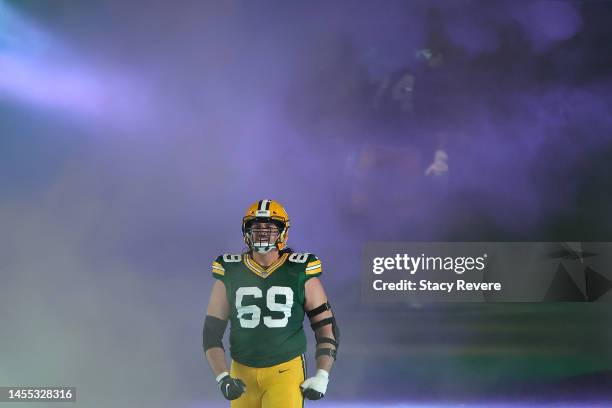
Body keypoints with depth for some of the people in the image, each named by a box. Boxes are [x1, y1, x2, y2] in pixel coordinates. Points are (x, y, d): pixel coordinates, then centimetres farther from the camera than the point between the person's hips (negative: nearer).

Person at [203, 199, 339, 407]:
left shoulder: (300, 274, 0)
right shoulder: (230, 275, 4)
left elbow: (326, 327, 4)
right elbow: (212, 331, 7)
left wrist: (322, 376, -5)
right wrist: (222, 377, -5)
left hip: (286, 372, -2)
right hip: (242, 374, 3)